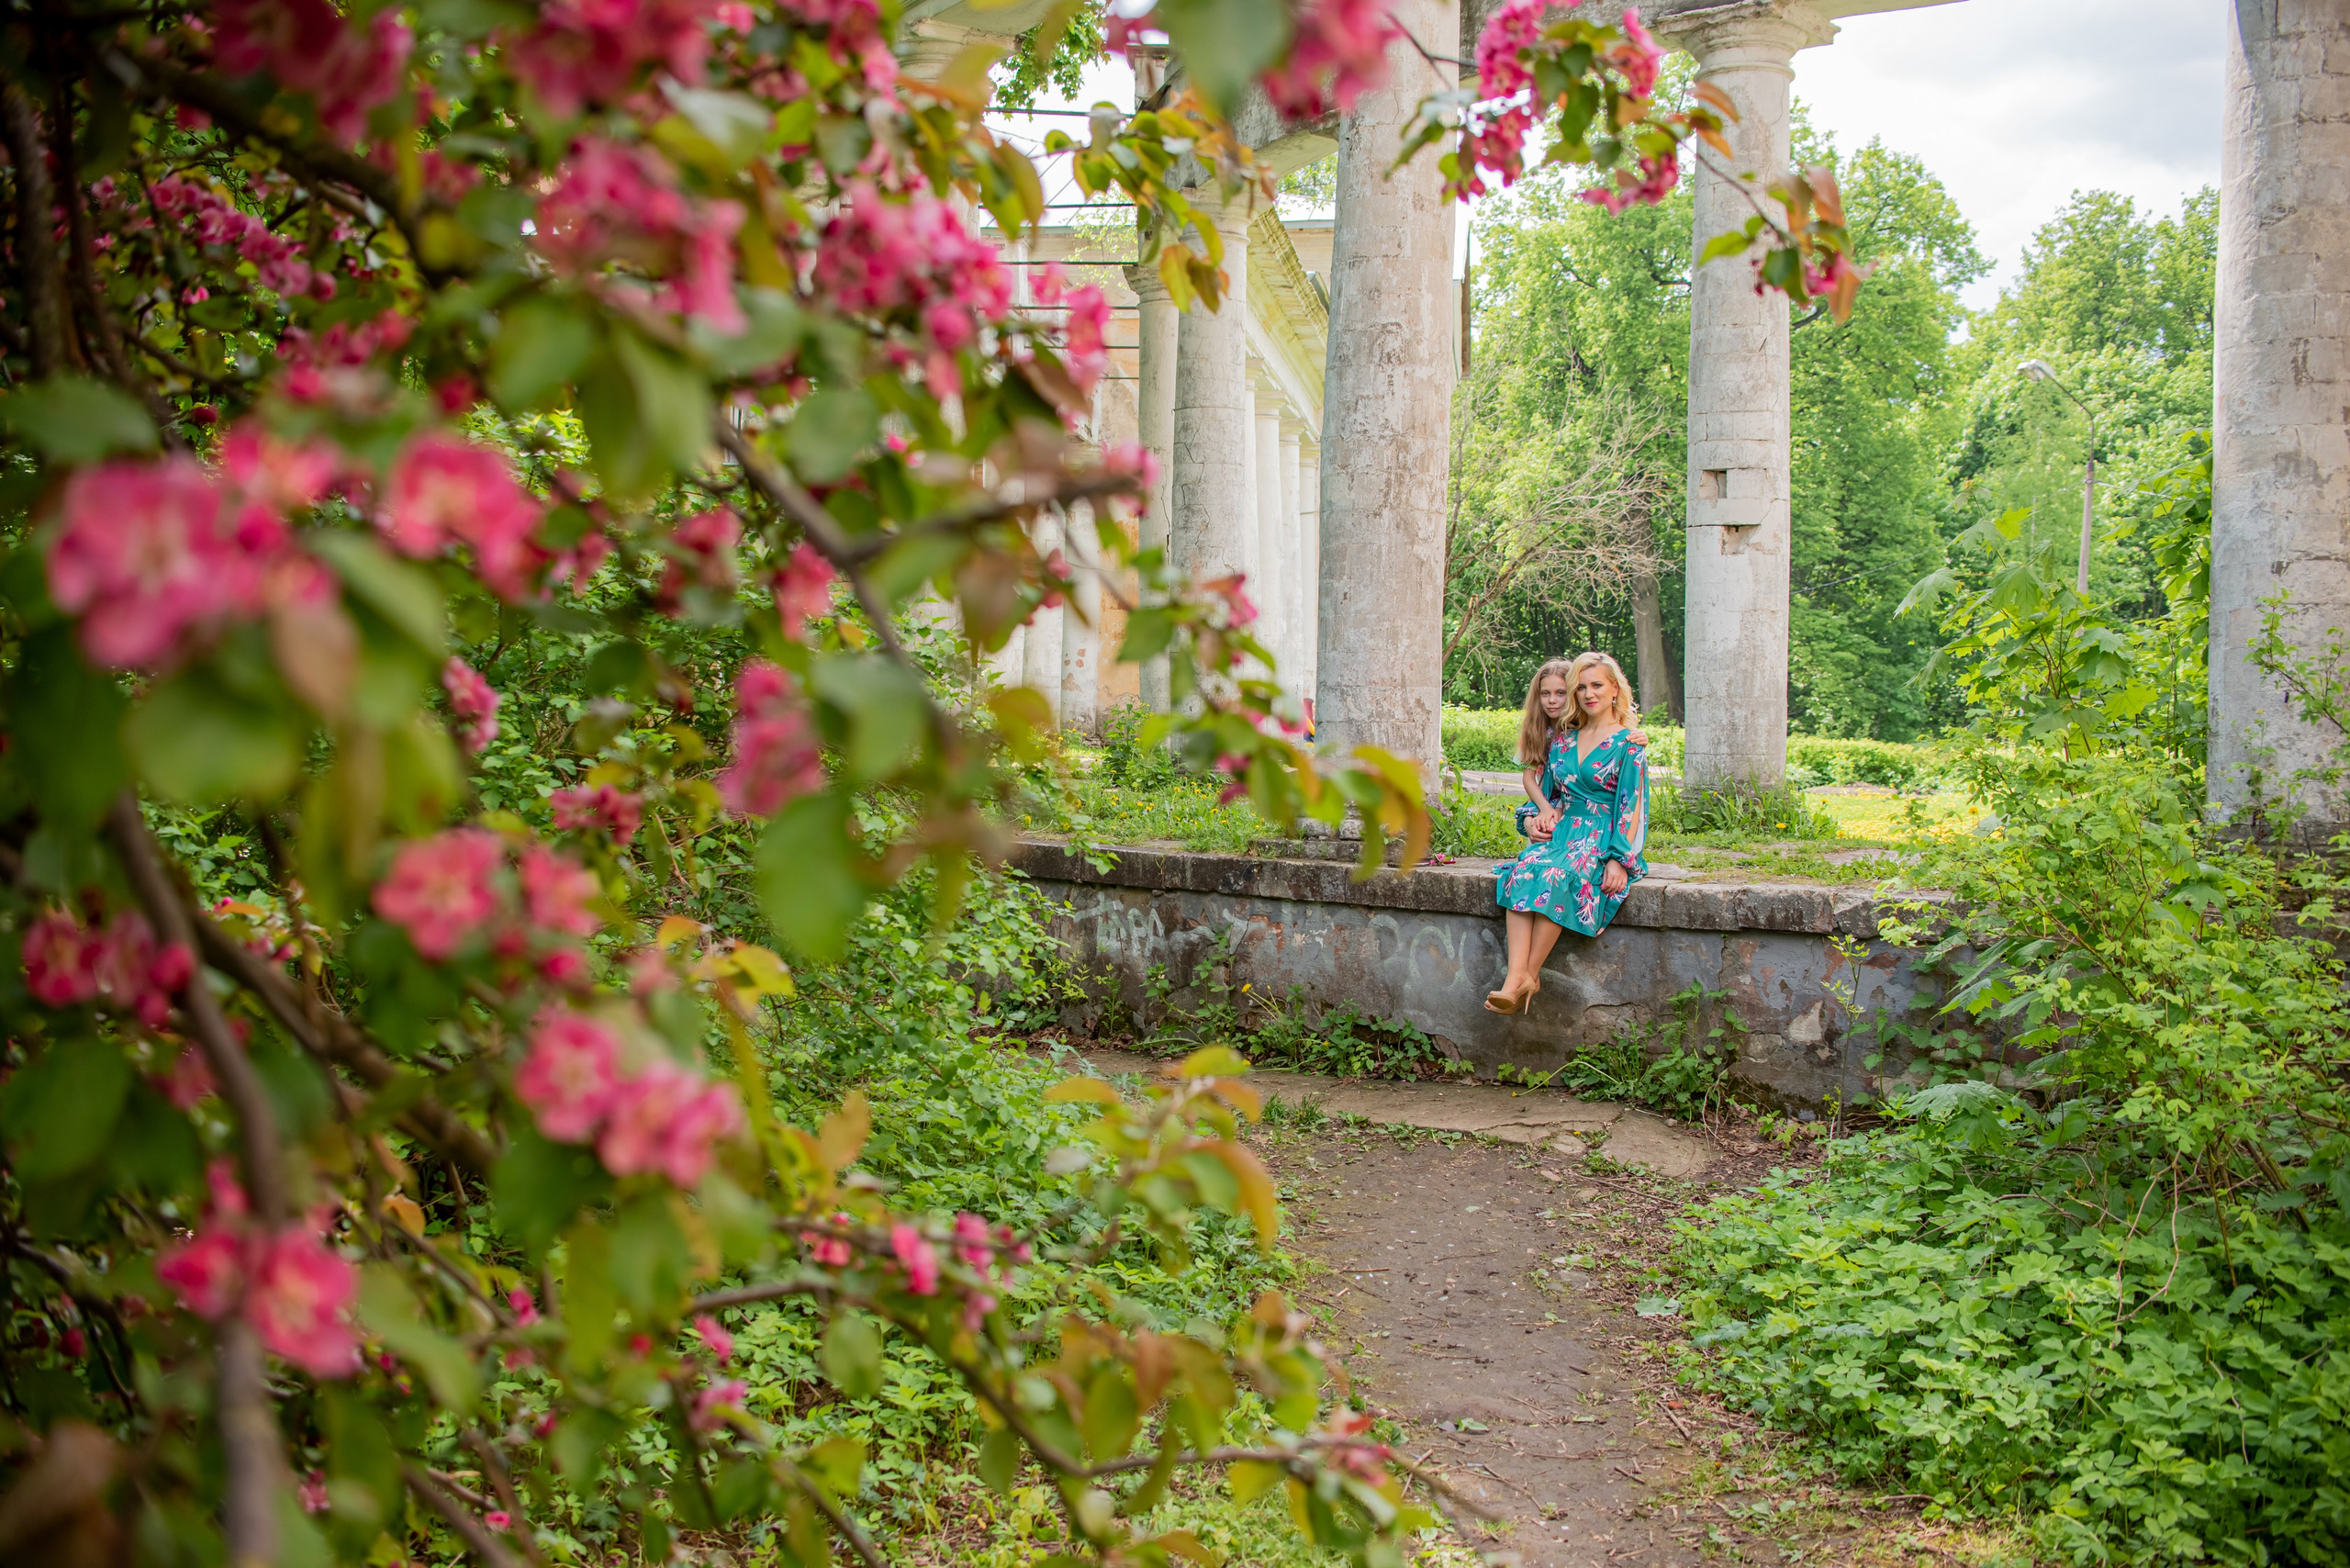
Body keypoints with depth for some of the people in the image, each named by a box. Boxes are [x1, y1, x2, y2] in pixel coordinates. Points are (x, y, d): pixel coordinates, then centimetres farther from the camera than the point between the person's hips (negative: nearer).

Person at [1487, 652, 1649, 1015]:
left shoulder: (1628, 743, 0)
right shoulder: (1564, 738, 17)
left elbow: (1632, 805, -6)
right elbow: (1542, 787, 22)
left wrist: (1619, 860, -17)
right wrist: (1536, 816, 0)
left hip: (1604, 837, -5)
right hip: (1563, 831, 5)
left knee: (1555, 876, -36)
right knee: (1523, 871, -30)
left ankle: (1529, 977, -30)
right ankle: (1516, 977, -42)